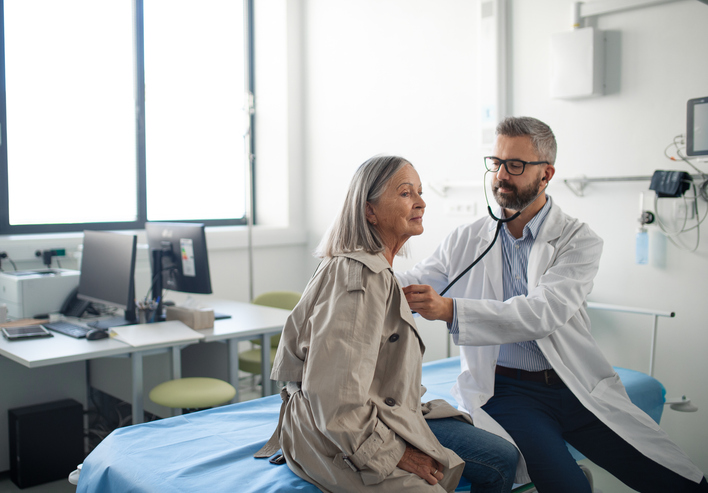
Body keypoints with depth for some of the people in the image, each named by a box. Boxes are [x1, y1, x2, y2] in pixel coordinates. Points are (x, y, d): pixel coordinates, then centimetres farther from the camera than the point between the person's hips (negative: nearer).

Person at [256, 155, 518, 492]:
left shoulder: (379, 271, 11)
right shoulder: (359, 275, -22)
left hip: (381, 419, 10)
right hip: (338, 442, -10)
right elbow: (332, 393, -28)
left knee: (502, 458, 5)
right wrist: (391, 455, -20)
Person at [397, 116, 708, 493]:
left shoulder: (578, 240, -1)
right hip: (505, 389, -1)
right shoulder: (465, 242, 7)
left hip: (578, 387, 1)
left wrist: (450, 310, -28)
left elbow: (542, 313, -17)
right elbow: (403, 287, 6)